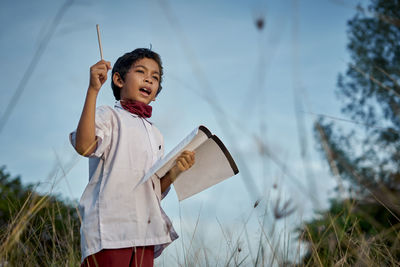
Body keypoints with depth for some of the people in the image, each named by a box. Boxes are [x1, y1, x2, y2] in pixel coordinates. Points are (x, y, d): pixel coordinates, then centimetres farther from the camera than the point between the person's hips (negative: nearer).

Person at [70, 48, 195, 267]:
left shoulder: (155, 135, 26)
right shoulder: (108, 116, 4)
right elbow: (84, 146, -19)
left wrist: (175, 172, 4)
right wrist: (93, 90, -21)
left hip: (145, 234, 7)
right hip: (109, 229, -7)